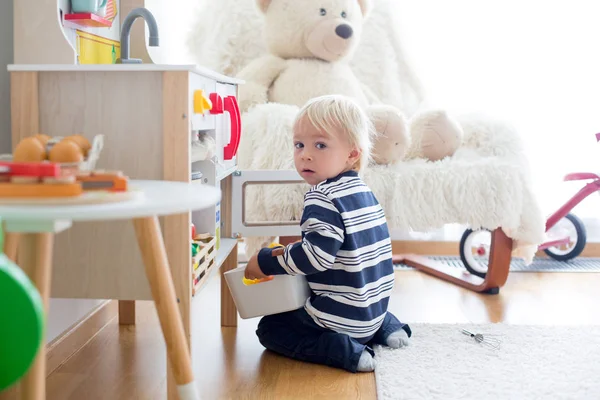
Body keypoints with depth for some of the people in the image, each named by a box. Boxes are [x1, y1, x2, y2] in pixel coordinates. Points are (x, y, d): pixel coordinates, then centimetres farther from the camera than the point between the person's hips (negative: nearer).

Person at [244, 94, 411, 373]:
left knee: (269, 328, 5)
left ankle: (345, 352, -11)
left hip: (340, 318, -9)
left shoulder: (323, 198, -22)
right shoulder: (362, 191, 6)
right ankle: (385, 327, 14)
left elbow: (318, 256, -31)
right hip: (373, 310, 9)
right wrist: (291, 252, 14)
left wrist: (266, 262, -21)